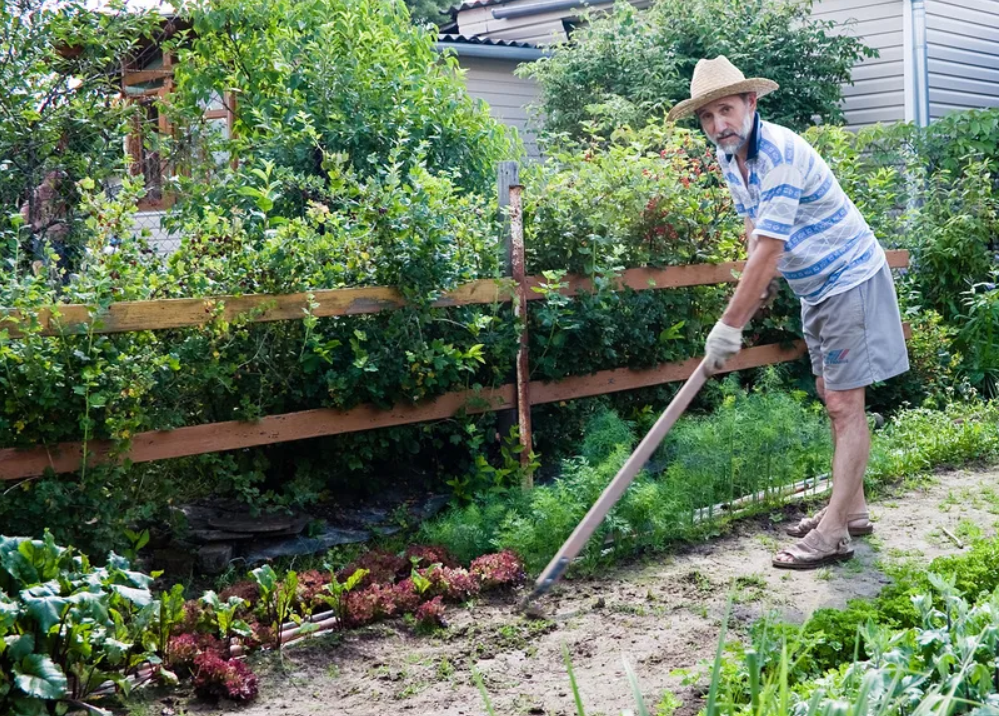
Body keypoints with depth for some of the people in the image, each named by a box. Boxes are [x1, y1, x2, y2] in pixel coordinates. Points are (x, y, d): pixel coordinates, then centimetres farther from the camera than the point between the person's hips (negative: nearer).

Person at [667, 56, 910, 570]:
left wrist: (729, 326, -27)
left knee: (844, 403, -10)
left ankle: (833, 534, -10)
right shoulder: (728, 154, 2)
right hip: (815, 285, 10)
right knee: (831, 395, 15)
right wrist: (747, 306, 5)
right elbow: (753, 232, 12)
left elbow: (768, 253, -30)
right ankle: (852, 508, 26)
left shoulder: (778, 154, -28)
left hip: (849, 278, -10)